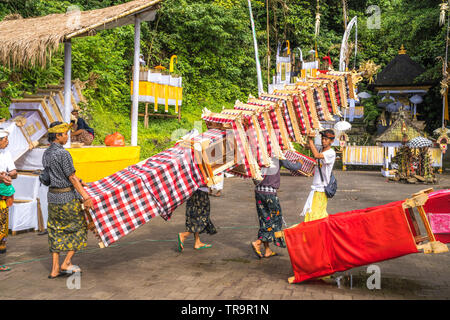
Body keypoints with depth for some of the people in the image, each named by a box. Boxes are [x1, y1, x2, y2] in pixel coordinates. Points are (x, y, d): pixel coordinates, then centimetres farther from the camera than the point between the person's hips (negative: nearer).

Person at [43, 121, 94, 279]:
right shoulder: (63, 153, -17)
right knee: (79, 227, 7)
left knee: (56, 232, 12)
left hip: (52, 196, 8)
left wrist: (78, 183, 23)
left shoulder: (46, 154, 10)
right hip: (67, 198, -8)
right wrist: (86, 197, -21)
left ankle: (55, 269, 14)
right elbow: (71, 177, -20)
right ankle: (67, 263, 6)